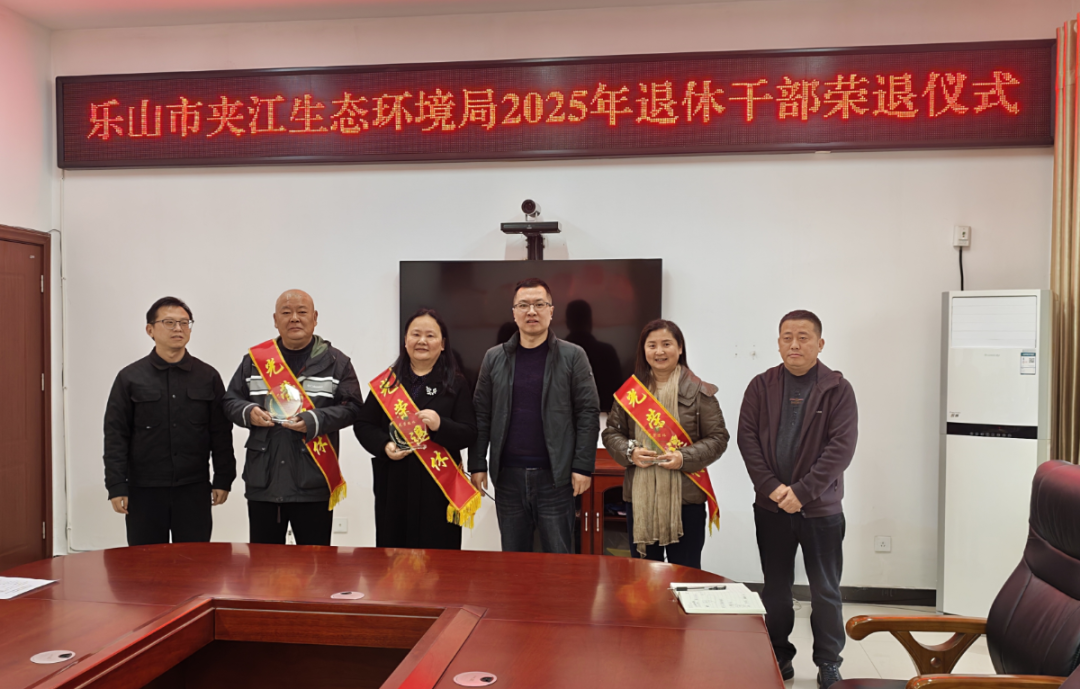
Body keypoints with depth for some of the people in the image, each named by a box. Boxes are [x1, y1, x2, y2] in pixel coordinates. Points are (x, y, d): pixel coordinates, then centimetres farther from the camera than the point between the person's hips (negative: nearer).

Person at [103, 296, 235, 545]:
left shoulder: (208, 376, 5)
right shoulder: (130, 378, 2)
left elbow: (222, 433, 6)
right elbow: (115, 436, 1)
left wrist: (223, 480, 2)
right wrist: (116, 487, -6)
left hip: (194, 490, 1)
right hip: (144, 492, -1)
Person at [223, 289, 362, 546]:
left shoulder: (335, 361, 3)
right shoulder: (255, 358, 9)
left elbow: (351, 407, -3)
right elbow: (231, 401, 13)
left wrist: (315, 421, -18)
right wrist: (249, 413, -9)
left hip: (314, 484, -2)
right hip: (262, 481, 2)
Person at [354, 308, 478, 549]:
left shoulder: (456, 383, 5)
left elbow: (469, 434, 0)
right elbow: (363, 425, 10)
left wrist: (440, 425, -20)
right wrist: (384, 446, -10)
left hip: (439, 485, -1)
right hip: (393, 484, 2)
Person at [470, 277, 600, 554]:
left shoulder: (573, 356, -1)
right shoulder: (494, 358, 7)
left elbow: (588, 414, -3)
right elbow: (481, 415, 8)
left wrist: (583, 466, -9)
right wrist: (477, 464, 3)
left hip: (555, 475, -2)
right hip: (507, 475, 3)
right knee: (513, 554, 12)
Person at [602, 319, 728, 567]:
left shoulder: (699, 391, -1)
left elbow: (717, 438, -2)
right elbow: (611, 432, 12)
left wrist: (684, 458, -17)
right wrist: (629, 452, -9)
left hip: (686, 499, -3)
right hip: (639, 497, 3)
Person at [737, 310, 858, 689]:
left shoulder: (838, 389, -5)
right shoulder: (761, 386, 2)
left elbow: (842, 446, -12)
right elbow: (747, 437, -3)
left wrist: (801, 492, -18)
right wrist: (773, 487, -14)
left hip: (821, 508, -2)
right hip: (771, 506, 2)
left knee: (825, 591, 10)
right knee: (775, 588, 13)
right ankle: (779, 657, 28)